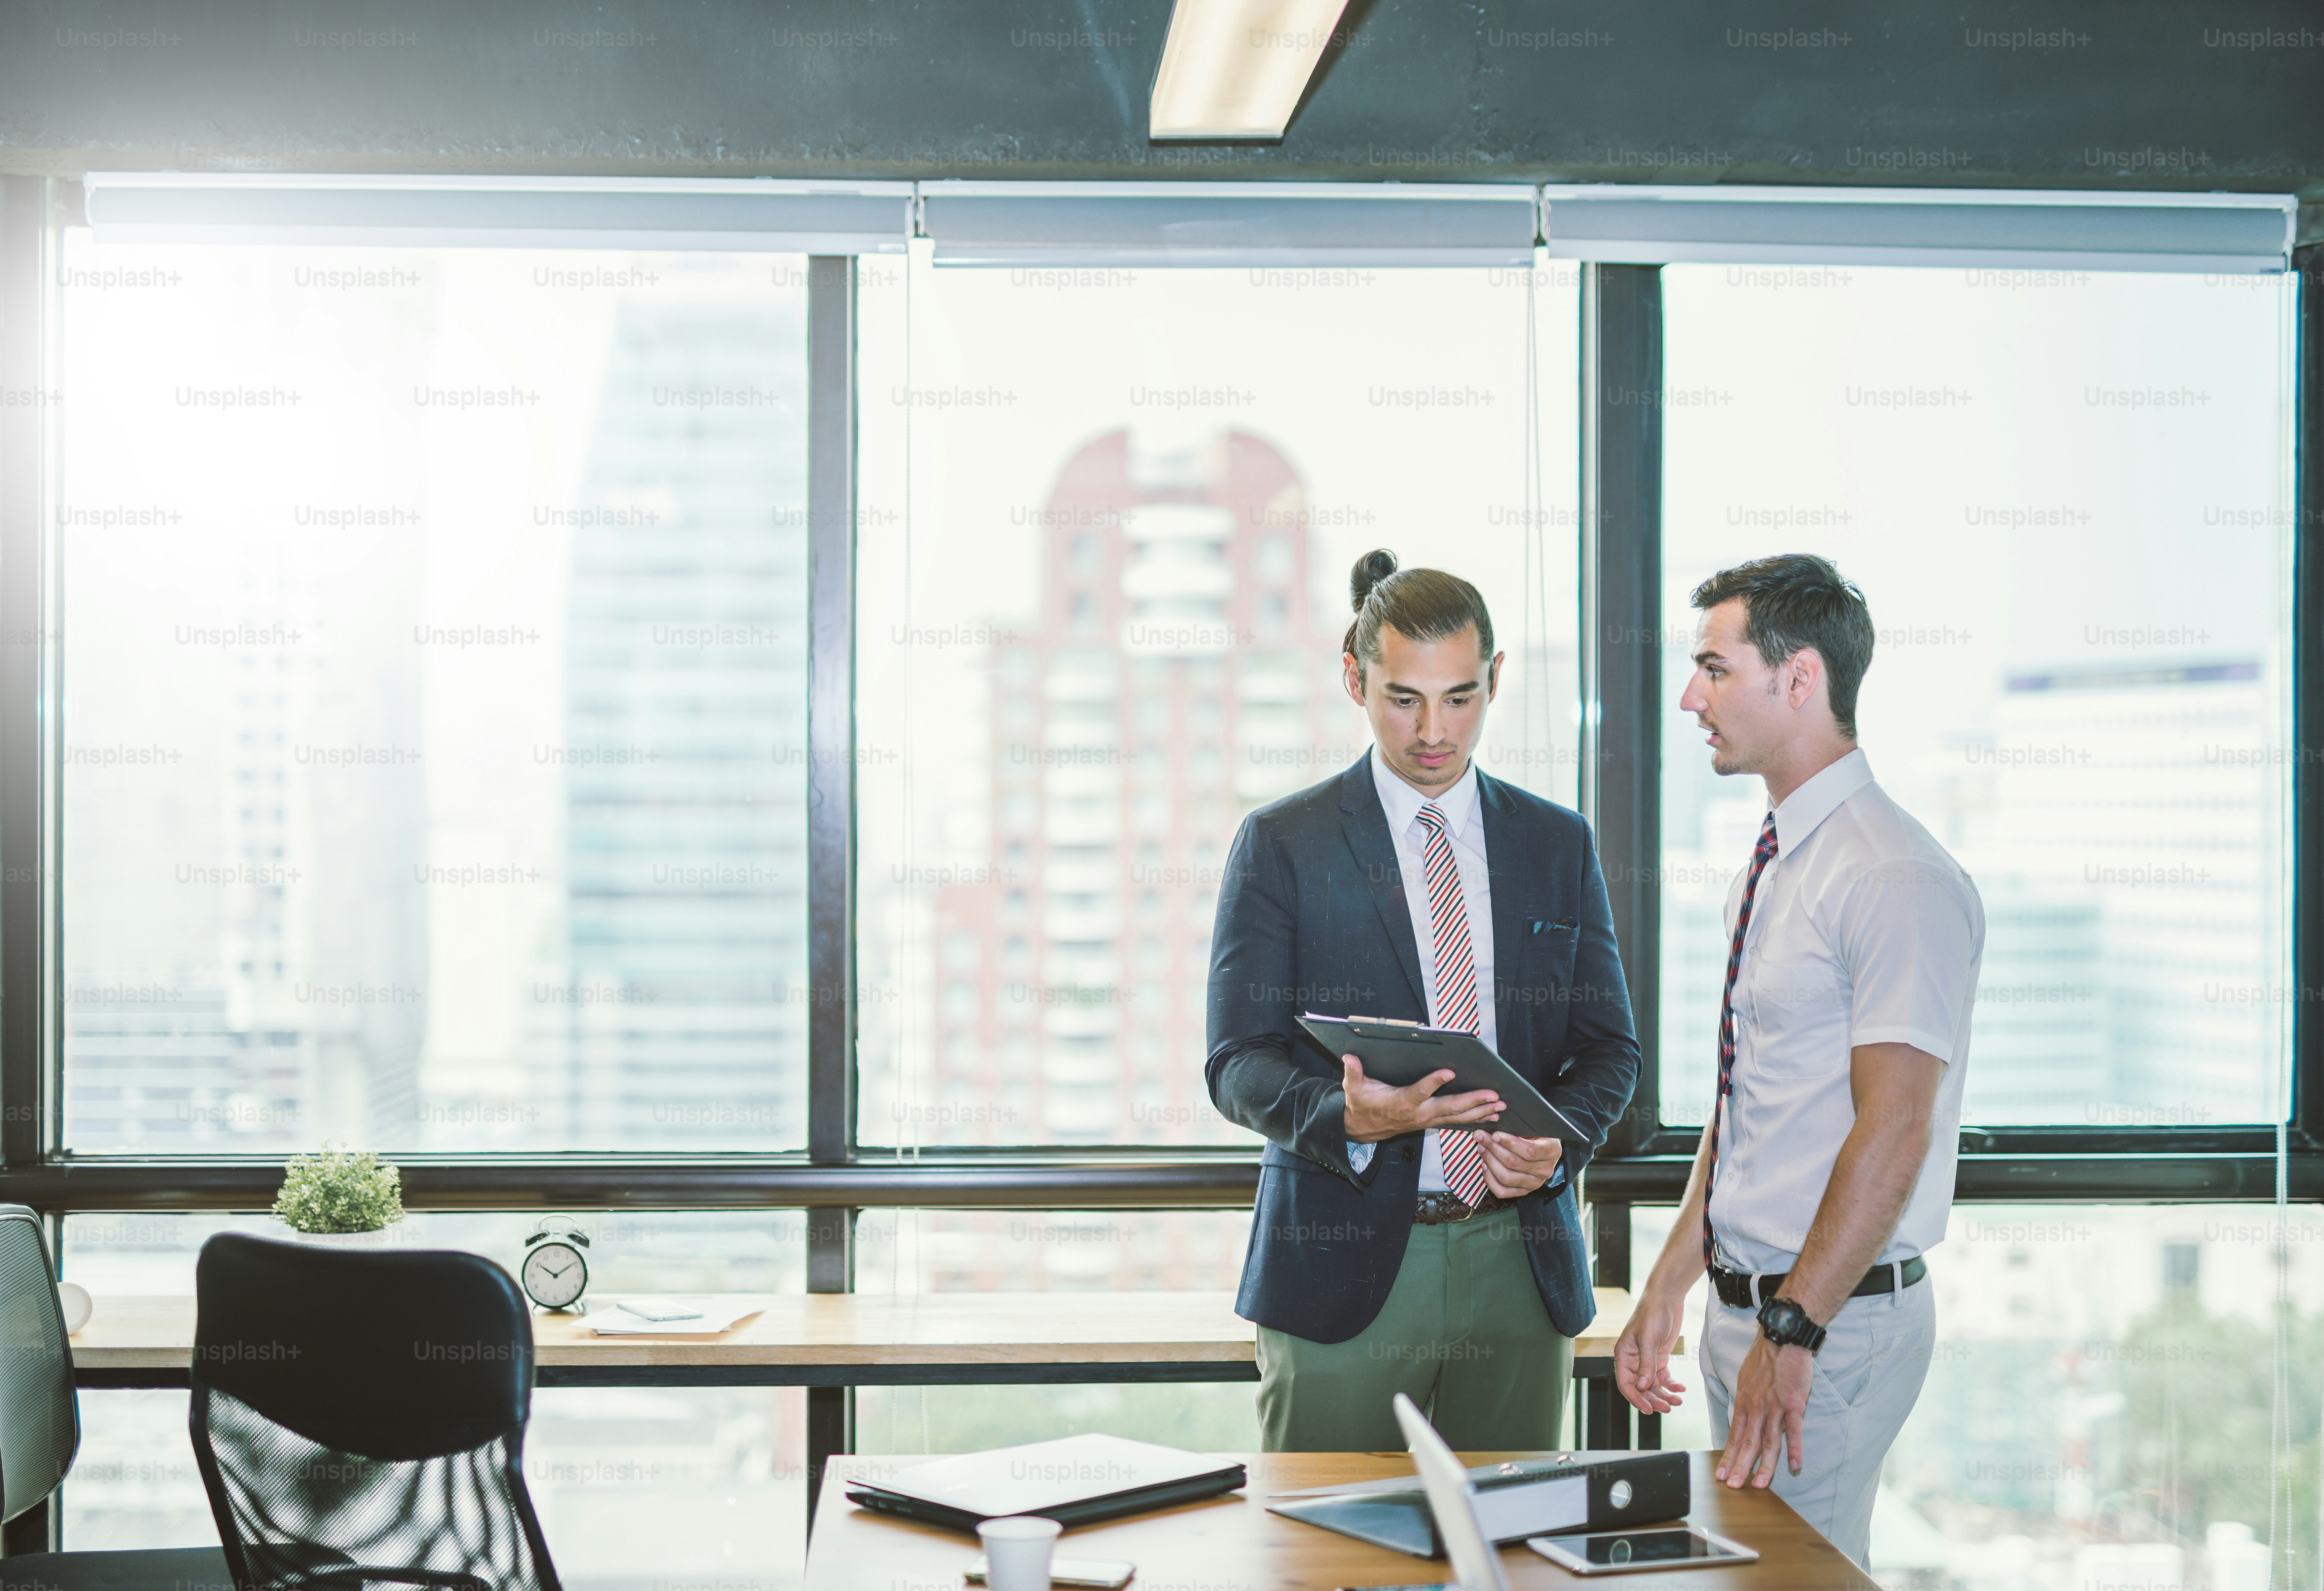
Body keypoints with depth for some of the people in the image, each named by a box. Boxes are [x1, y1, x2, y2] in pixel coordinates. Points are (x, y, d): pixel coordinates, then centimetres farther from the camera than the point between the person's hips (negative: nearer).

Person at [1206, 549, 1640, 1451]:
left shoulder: (1559, 844, 11)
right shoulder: (1281, 845, 1)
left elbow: (1609, 1046, 11)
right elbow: (1238, 1064, -4)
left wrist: (1557, 1140, -10)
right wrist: (1349, 1117, -24)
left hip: (1519, 1265, 3)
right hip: (1343, 1266, -2)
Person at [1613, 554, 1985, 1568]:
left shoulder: (1897, 879, -17)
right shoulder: (1771, 866, 12)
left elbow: (1891, 1134, -22)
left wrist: (1793, 1334, -23)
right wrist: (1669, 1290, 15)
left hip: (1836, 1323, -9)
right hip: (1743, 1300, 9)